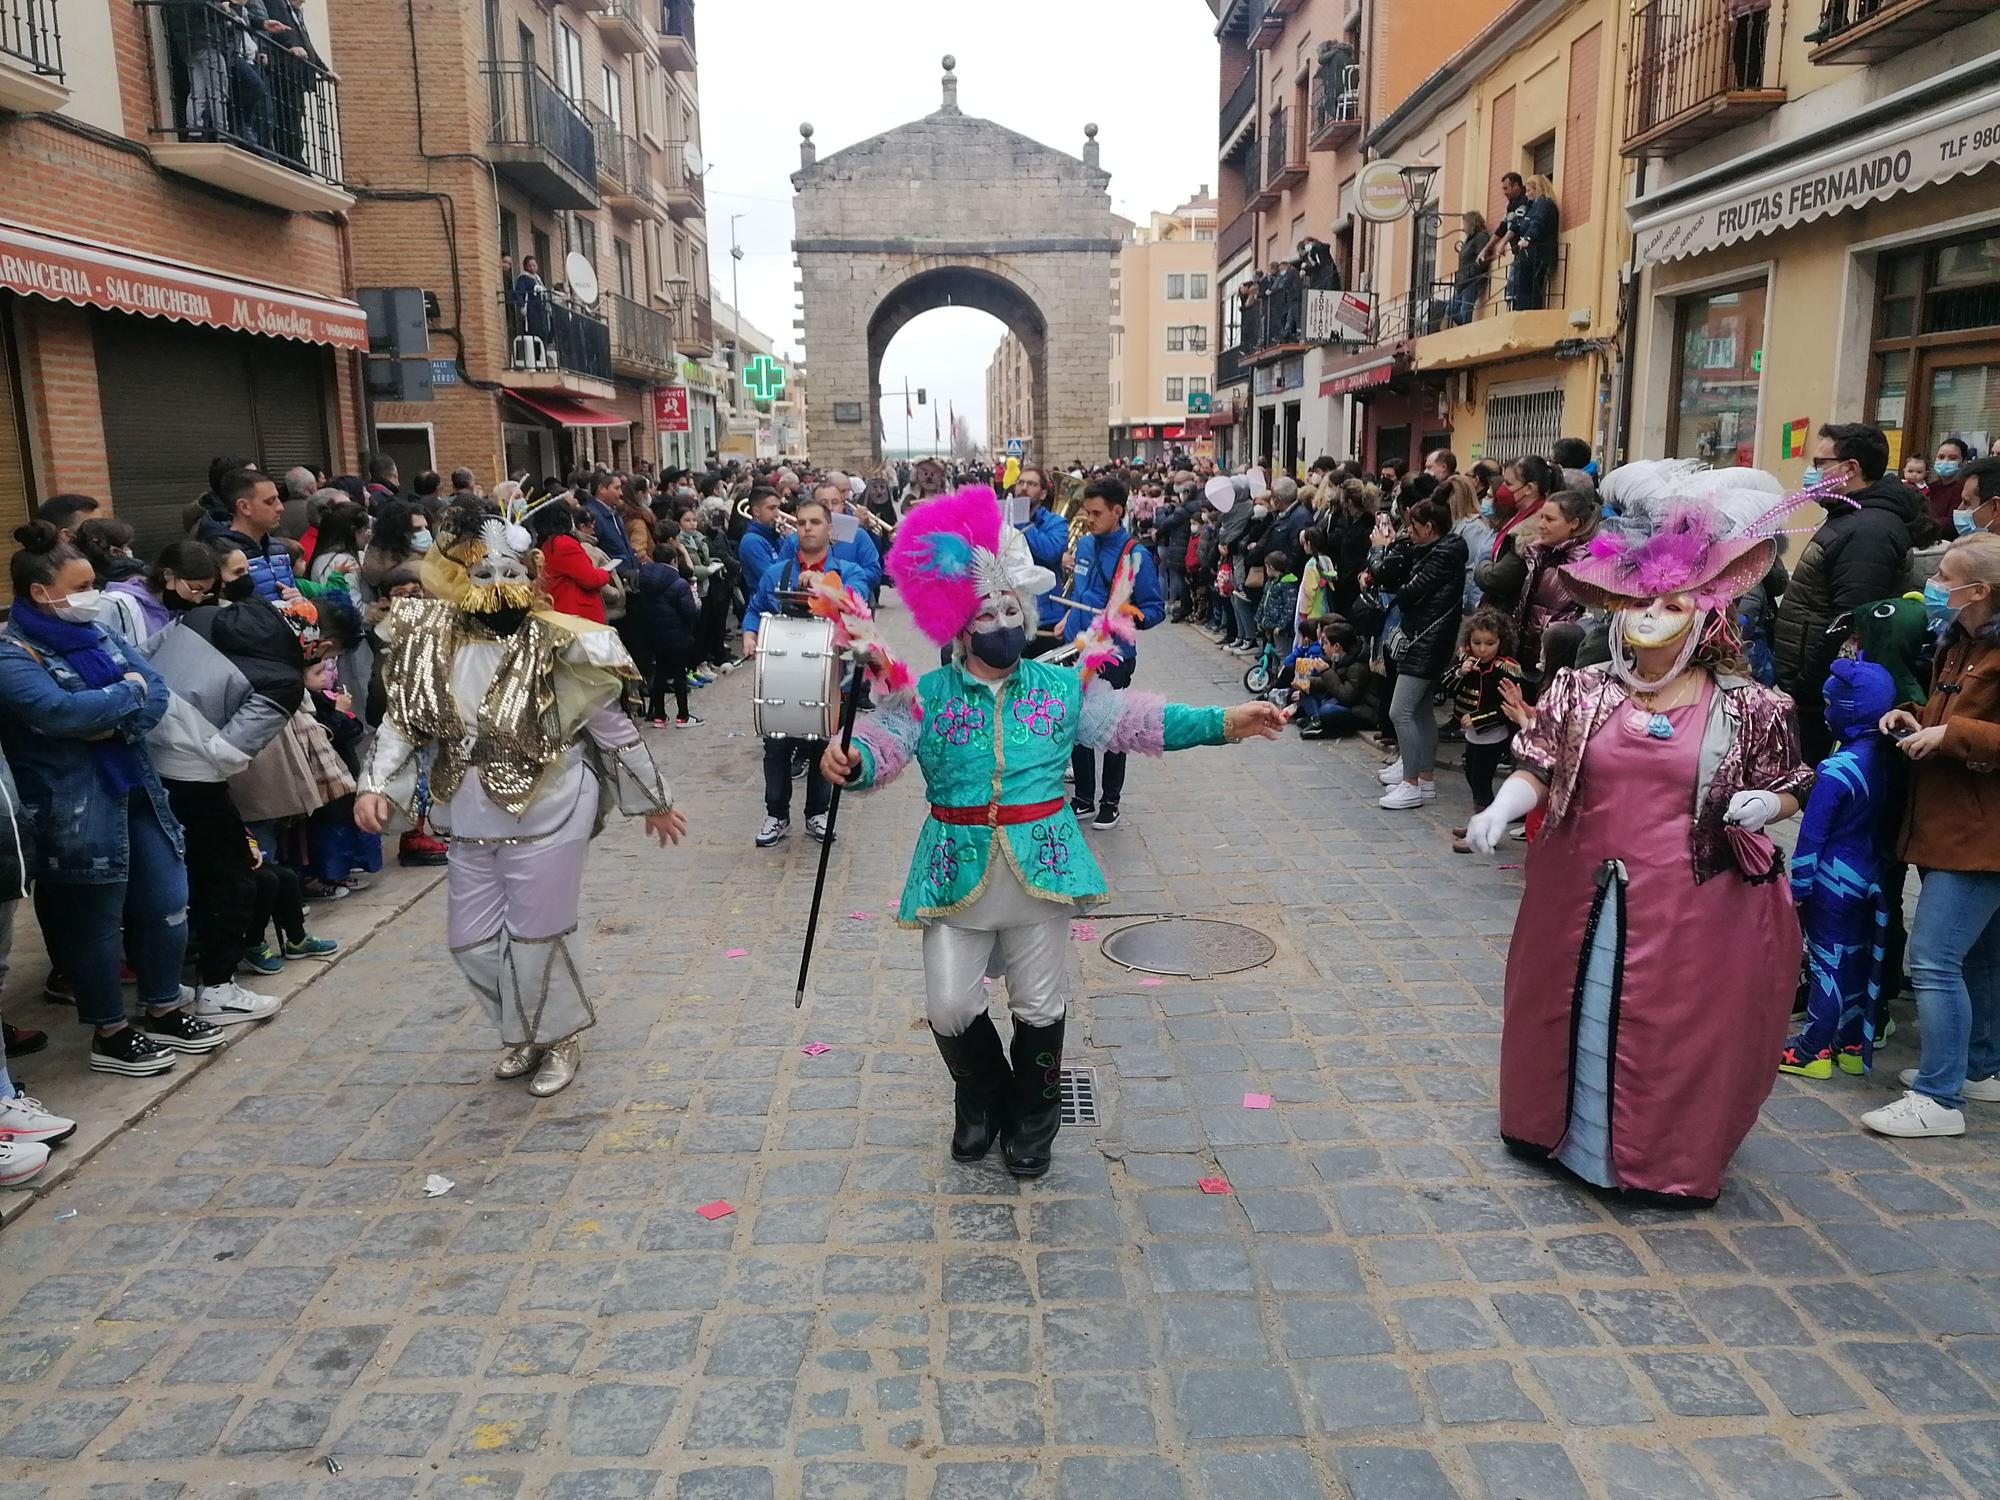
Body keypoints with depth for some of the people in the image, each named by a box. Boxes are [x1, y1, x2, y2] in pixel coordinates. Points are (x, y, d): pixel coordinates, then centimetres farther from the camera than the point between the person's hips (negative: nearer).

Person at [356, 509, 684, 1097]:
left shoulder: (555, 644, -15)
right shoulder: (436, 639, -2)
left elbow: (611, 728, -7)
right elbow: (404, 716, 5)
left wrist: (653, 800, 0)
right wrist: (377, 784, -11)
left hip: (546, 816, -5)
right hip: (471, 821, 6)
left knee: (538, 933, 3)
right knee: (472, 939, 12)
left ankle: (561, 1038, 30)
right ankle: (523, 1032, 38)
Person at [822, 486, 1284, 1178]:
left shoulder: (1063, 687, 4)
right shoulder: (926, 697, -1)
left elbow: (1135, 721, 0)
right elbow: (882, 746, -13)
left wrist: (1222, 723, -10)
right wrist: (850, 762, -38)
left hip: (1039, 866, 1)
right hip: (958, 872, 0)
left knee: (1040, 1005, 11)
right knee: (950, 1005, 3)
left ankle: (1031, 1121, 36)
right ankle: (981, 1098, 35)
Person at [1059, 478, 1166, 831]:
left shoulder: (1135, 556, -13)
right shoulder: (1084, 544, 6)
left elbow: (1156, 608, -12)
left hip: (1113, 657, -6)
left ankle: (1110, 802, 20)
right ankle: (1084, 798, 25)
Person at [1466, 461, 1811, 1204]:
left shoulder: (1750, 708, -4)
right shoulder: (1579, 691, -1)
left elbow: (1789, 789, 6)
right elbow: (1537, 770, -1)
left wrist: (1764, 804, -16)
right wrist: (1501, 808, -19)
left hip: (1693, 908, -2)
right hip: (1583, 898, 2)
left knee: (1678, 1034, 9)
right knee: (1577, 1019, 16)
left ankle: (1669, 1160, 28)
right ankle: (1563, 1126, 37)